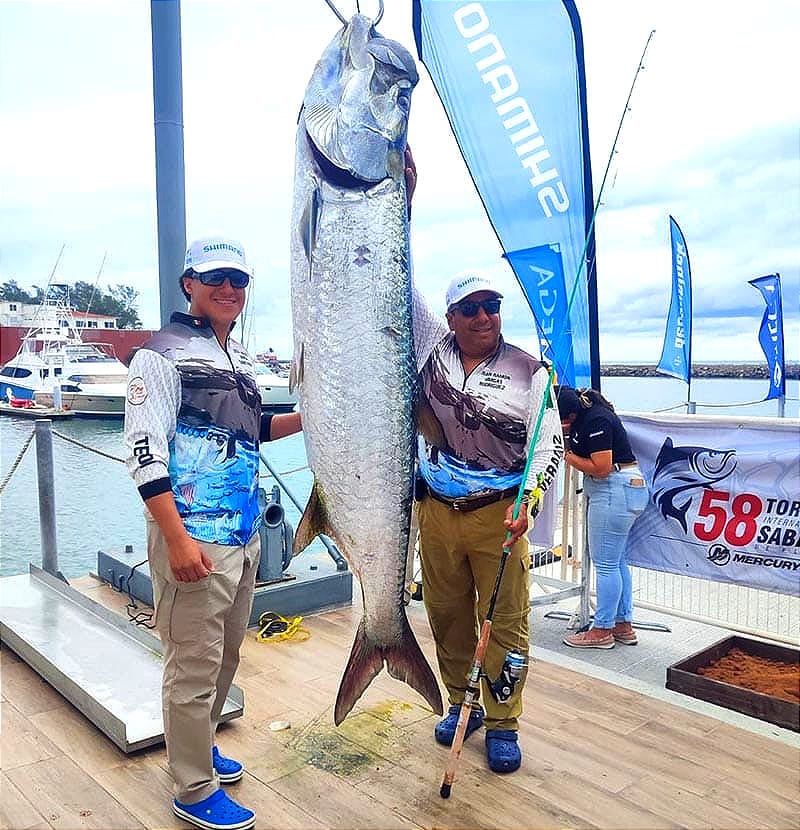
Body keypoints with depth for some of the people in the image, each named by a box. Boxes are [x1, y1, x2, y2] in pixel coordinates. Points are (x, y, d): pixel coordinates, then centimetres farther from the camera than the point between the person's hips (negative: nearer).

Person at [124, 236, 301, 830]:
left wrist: (305, 417, 9)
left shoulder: (240, 357, 14)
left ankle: (200, 744, 41)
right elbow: (145, 453, -16)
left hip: (245, 535, 8)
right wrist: (178, 539, -22)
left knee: (226, 656, 20)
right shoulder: (163, 355, -10)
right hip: (193, 539, -8)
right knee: (194, 666, 2)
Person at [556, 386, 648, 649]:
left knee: (606, 563, -2)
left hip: (615, 491, -11)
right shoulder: (583, 413, 7)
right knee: (616, 561, 16)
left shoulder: (596, 422, -21)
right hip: (626, 490, 11)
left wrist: (568, 456, -12)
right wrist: (563, 432, -3)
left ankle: (602, 630, 9)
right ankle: (623, 625, 25)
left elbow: (601, 468, -23)